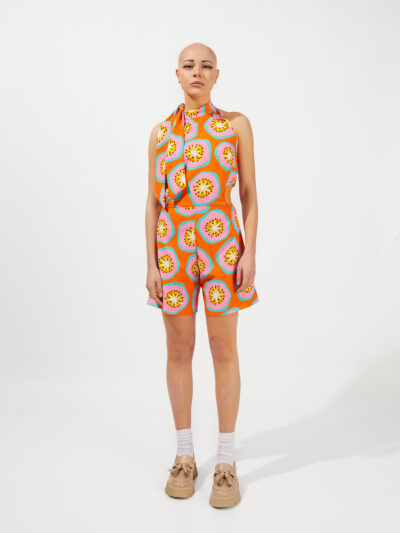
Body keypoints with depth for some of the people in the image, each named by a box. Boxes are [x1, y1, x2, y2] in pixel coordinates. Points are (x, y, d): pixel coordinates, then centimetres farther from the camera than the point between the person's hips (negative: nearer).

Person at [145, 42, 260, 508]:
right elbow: (153, 201, 7)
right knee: (178, 351, 6)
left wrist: (249, 251, -9)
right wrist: (151, 263, 0)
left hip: (222, 245, -1)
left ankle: (226, 462, 14)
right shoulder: (160, 132, 9)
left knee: (224, 351, 1)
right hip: (173, 247, 2)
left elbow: (249, 193, 2)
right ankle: (184, 455, 21)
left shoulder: (236, 124, 5)